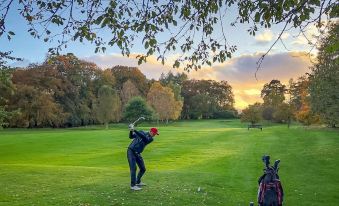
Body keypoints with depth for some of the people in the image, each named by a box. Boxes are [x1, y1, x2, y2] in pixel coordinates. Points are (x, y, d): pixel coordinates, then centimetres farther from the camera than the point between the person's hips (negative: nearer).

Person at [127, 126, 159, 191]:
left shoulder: (150, 139, -1)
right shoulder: (141, 132, 1)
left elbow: (143, 137, -22)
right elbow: (131, 137, 0)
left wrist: (135, 130, -31)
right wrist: (131, 131, -20)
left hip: (137, 153, 4)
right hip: (131, 151, -4)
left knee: (143, 169, 9)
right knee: (133, 168, -15)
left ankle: (138, 182, 32)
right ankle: (133, 185, -10)